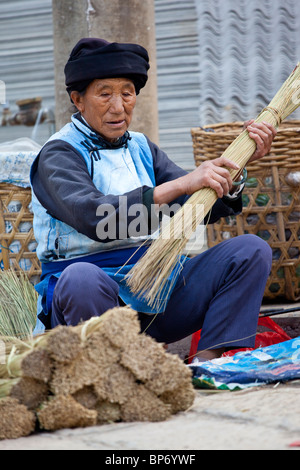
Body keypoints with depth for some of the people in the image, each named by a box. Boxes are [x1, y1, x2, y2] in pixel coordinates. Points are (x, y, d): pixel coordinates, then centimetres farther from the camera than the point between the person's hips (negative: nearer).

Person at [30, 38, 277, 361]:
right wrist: (179, 185, -31)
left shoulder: (140, 149, 16)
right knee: (82, 278, -41)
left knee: (251, 250, -7)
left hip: (153, 296, 6)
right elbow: (93, 218, -26)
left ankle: (206, 362, -20)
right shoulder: (58, 155, -5)